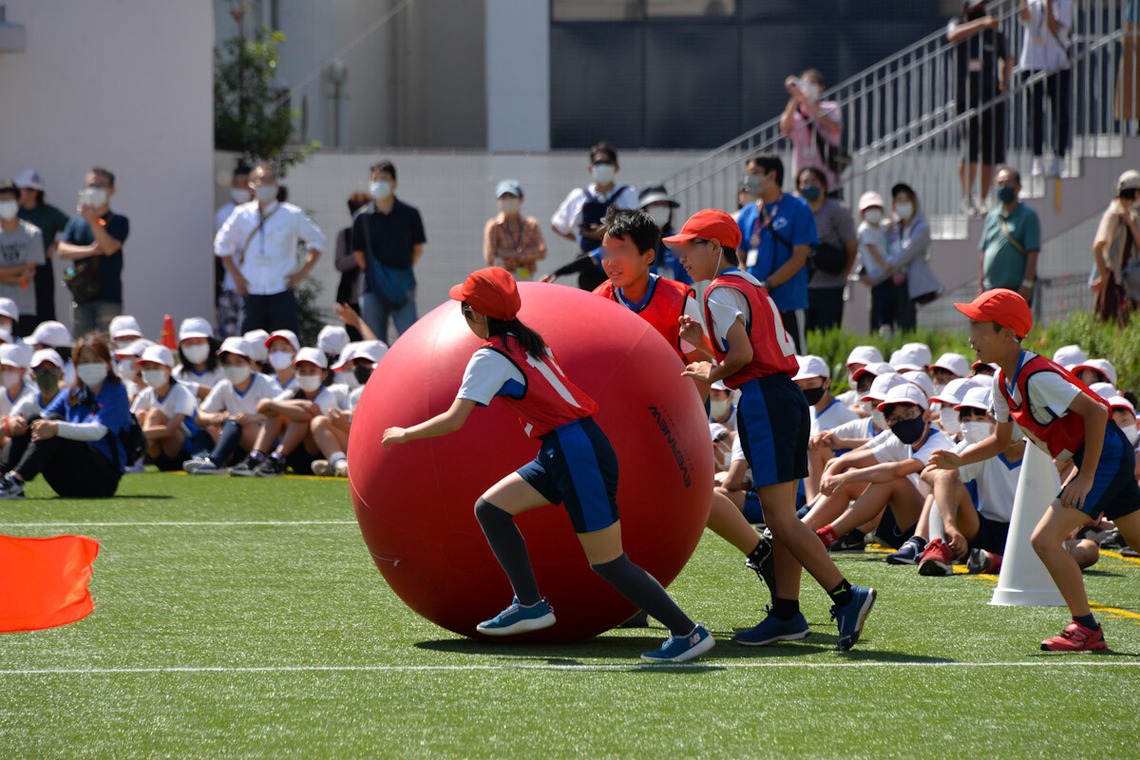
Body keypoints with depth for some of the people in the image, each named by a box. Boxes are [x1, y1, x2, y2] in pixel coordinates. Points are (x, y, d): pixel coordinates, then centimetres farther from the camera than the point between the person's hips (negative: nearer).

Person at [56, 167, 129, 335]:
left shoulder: (119, 222, 4)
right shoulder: (76, 222, 14)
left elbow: (109, 247, -11)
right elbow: (63, 250, 2)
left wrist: (93, 221, -21)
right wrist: (90, 250, -11)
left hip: (109, 297, -3)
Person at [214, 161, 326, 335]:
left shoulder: (293, 215, 0)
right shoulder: (242, 215, 4)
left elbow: (317, 241, 10)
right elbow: (222, 245, 16)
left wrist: (303, 272, 1)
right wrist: (235, 275, 7)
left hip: (282, 291, -2)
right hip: (252, 292, 2)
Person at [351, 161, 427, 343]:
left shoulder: (409, 214, 2)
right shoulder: (363, 218, 3)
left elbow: (418, 248, 11)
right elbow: (358, 253, 11)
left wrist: (403, 272, 6)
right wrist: (373, 273, 5)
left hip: (402, 291, -1)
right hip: (373, 289, 1)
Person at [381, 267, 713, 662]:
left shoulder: (491, 357, -11)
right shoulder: (526, 341, 13)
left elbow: (453, 421, -14)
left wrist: (404, 434, 1)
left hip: (578, 453, -9)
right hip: (562, 453, 9)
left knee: (608, 562, -6)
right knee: (490, 508, 10)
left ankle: (688, 633, -3)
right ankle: (530, 605, 12)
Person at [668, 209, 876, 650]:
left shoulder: (722, 292, -7)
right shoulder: (750, 286, 21)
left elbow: (743, 354, -17)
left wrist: (712, 375, -1)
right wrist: (706, 340, 17)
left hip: (763, 399, -10)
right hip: (788, 396, 10)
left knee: (780, 516, -11)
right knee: (780, 516, 10)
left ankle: (845, 596, -19)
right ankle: (786, 614, 11)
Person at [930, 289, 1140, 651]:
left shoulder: (1036, 376, -22)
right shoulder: (1004, 382, 6)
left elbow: (1096, 411, -24)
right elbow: (1002, 439, 18)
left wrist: (1086, 478, -22)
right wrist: (958, 460, 3)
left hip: (1105, 453, -10)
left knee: (1045, 539, -15)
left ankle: (1086, 628, -9)